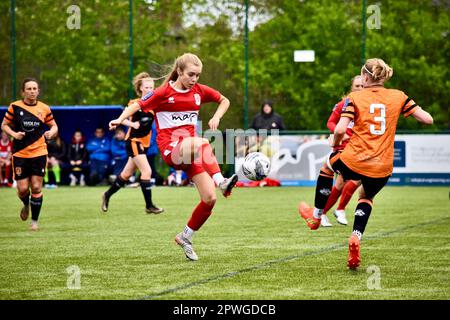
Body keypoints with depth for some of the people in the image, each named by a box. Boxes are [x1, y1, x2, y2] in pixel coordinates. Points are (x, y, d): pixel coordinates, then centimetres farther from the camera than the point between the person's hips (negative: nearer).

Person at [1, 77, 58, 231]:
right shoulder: (14, 107, -3)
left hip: (39, 153, 1)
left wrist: (51, 133, -11)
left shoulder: (44, 108, 2)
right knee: (23, 189, -2)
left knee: (36, 188, -3)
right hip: (20, 153, -1)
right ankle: (26, 205, 34)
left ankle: (34, 221, 12)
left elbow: (54, 126, 12)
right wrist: (14, 134, -13)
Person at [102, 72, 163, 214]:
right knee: (147, 171, -16)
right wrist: (132, 124, -23)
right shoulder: (135, 103, -9)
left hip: (144, 143, 6)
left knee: (126, 174, 15)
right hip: (133, 141, -6)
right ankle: (149, 205, -9)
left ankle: (107, 196, 32)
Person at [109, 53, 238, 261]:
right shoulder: (164, 93, -5)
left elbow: (224, 101, 23)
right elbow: (138, 105, -7)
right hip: (170, 150, -5)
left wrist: (216, 117, 5)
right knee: (202, 143, -39)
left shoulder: (199, 91, 8)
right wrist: (120, 119, -25)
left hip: (191, 153, 5)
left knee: (210, 198, -7)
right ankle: (221, 182, -50)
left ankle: (186, 237, 12)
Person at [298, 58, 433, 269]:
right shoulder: (398, 97, 2)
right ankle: (356, 238, 8)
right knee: (366, 197, 32)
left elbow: (340, 129, -14)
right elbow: (428, 119, -1)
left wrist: (335, 143, 7)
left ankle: (316, 216, 45)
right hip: (382, 169, 2)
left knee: (328, 165, 33)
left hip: (354, 162, -2)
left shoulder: (355, 98, -4)